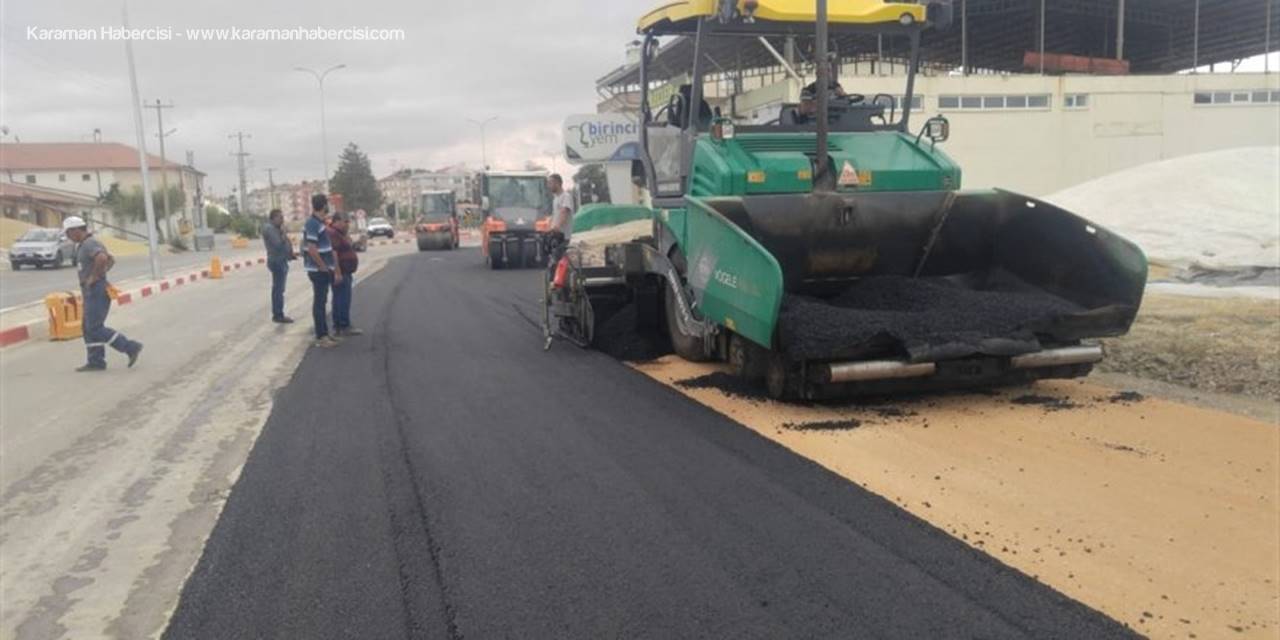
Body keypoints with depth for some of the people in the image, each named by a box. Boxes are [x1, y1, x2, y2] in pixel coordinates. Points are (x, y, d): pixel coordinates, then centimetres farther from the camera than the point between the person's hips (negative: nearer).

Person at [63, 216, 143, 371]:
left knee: (95, 328, -10)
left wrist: (94, 276, -24)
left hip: (96, 291, -11)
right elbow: (111, 260, 29)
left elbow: (102, 258, -36)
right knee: (88, 327, 11)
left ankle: (131, 348, -8)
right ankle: (96, 362, 13)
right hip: (91, 292, 11)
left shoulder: (90, 243, -15)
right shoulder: (85, 245, 18)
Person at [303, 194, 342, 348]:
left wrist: (335, 269, 17)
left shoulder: (320, 223, 14)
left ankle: (324, 333, 23)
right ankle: (321, 337, 1)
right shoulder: (313, 224, -17)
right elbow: (312, 249, -24)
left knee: (322, 302, 15)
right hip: (318, 270, -10)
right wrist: (324, 267, -16)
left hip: (324, 270, 10)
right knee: (319, 302, -4)